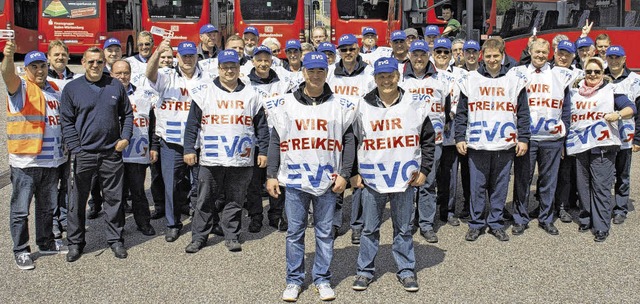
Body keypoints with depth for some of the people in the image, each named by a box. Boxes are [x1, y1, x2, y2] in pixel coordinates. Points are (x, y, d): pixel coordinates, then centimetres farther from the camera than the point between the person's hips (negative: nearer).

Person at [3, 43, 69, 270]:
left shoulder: (54, 89, 13)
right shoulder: (21, 87, -7)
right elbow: (8, 75, -31)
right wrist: (8, 57, -51)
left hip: (52, 160, 6)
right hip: (25, 161, -6)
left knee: (48, 207, 18)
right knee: (20, 209, 2)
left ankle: (46, 243, 33)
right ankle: (21, 251, 13)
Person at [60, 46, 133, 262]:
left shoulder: (116, 86, 5)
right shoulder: (72, 88, 0)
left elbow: (127, 114, 12)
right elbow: (67, 122, 0)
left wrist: (125, 137, -1)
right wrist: (75, 149, -8)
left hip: (112, 154, 1)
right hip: (82, 154, -1)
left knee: (114, 199, 9)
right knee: (77, 201, 7)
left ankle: (115, 239, 22)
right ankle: (75, 242, 21)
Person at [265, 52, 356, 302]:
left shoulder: (341, 106, 3)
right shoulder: (285, 104, 3)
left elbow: (348, 141, 4)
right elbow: (276, 141, 5)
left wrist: (344, 174, -3)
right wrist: (271, 175, 0)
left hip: (327, 180, 0)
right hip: (294, 179, 0)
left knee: (325, 232, 8)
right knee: (295, 232, 7)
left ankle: (322, 279, 21)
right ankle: (294, 280, 19)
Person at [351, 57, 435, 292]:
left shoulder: (415, 106, 0)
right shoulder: (363, 107, -1)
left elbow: (428, 140, 7)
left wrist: (424, 170, 2)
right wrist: (353, 173, 2)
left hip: (405, 178, 0)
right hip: (371, 178, 0)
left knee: (404, 228, 11)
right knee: (370, 228, 10)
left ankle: (406, 271, 24)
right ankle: (364, 271, 23)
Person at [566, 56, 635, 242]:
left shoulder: (611, 90, 4)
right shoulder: (574, 91, 15)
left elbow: (631, 108, -3)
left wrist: (618, 114, -24)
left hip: (603, 146, -4)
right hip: (580, 146, 4)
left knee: (601, 187, -5)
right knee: (583, 186, 8)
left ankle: (601, 227, 0)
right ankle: (586, 219, 22)